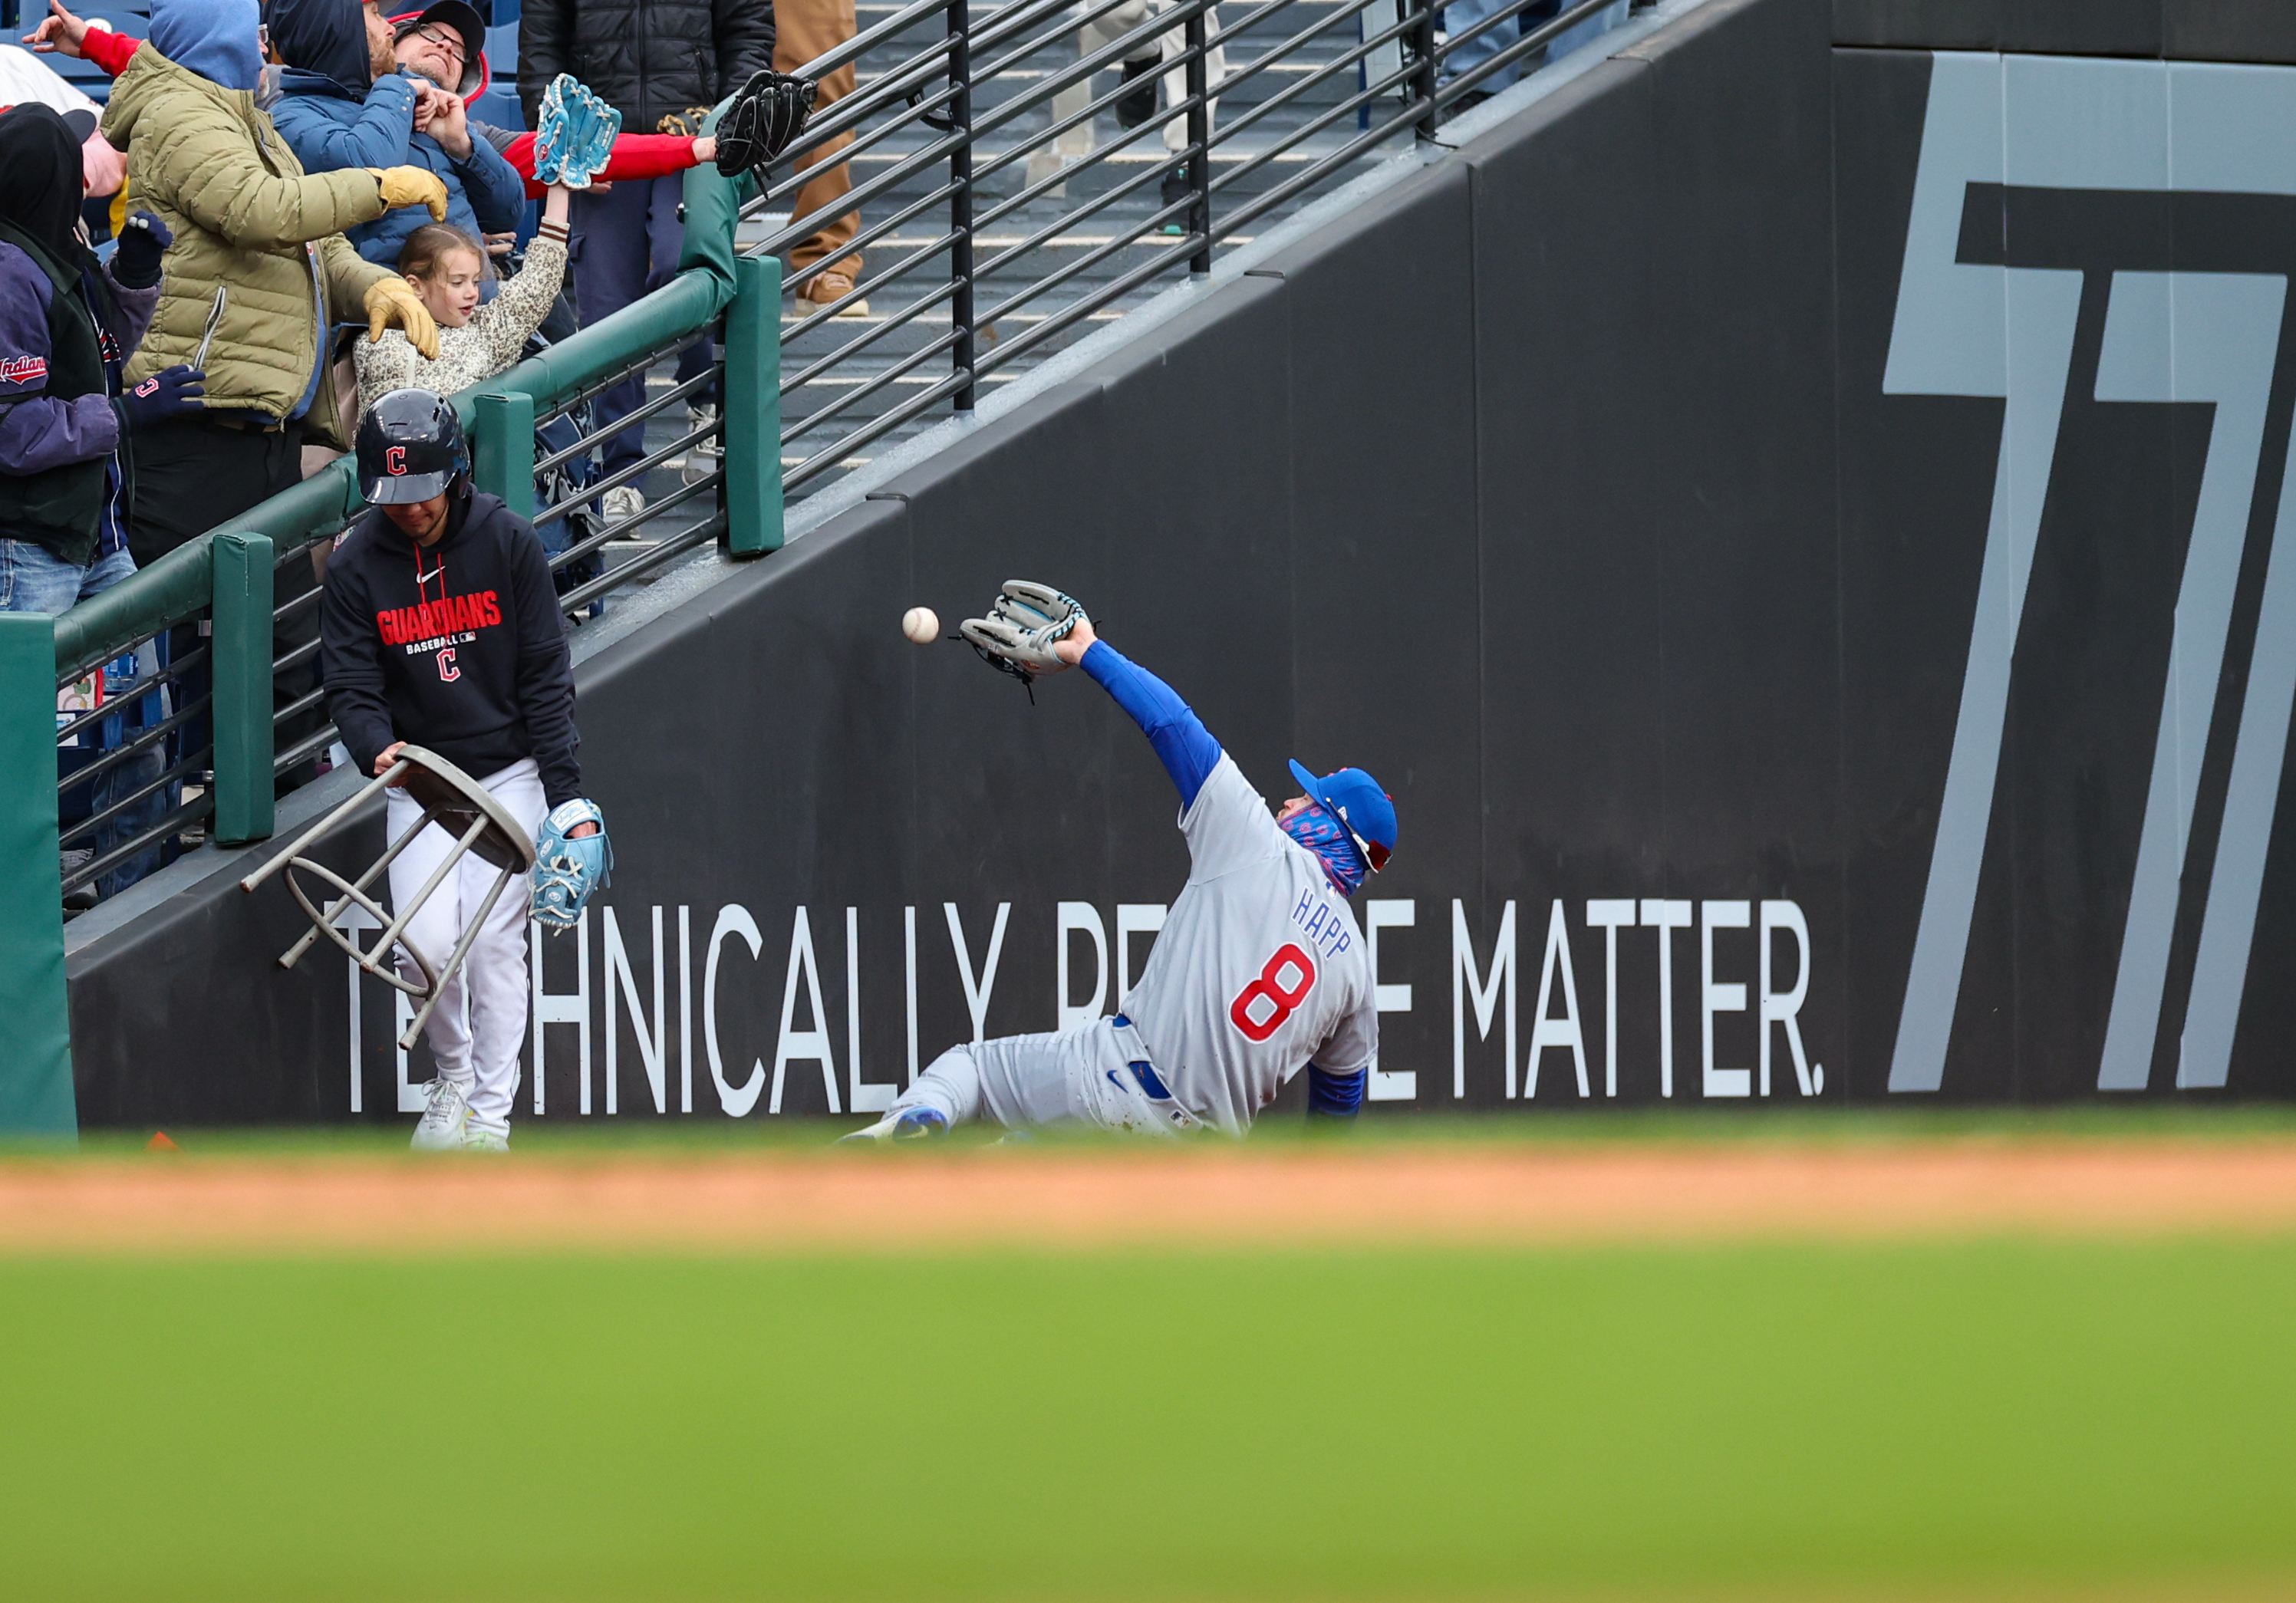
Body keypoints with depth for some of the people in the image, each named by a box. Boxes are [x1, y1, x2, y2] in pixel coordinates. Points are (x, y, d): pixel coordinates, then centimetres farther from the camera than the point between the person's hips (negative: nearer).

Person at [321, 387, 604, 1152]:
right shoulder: (356, 566, -3)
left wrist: (569, 799, -8)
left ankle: (489, 1116, -1)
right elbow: (352, 687, -4)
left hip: (508, 774, -1)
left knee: (494, 944, -10)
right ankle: (453, 1072, 15)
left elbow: (547, 678, -3)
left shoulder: (508, 543, -6)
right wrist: (376, 749, -27)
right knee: (427, 942, -13)